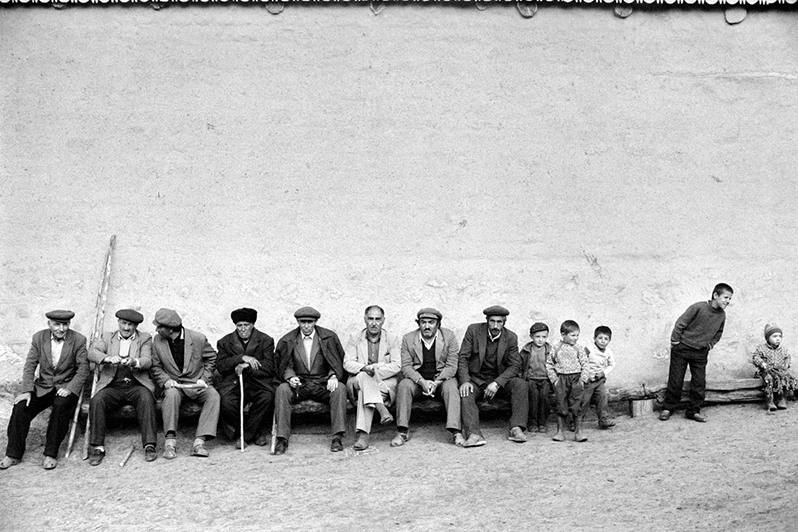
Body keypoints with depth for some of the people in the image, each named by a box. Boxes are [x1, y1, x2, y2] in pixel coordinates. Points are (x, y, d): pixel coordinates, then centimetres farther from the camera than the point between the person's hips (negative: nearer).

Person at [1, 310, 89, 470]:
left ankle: (51, 454, -23)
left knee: (61, 406, -33)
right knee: (21, 406, -21)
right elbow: (30, 366, 0)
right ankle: (14, 454, -10)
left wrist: (70, 389, -20)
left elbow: (83, 369, -6)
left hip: (66, 387, -3)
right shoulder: (39, 338, 2)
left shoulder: (78, 340, -6)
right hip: (42, 386, 3)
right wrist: (26, 390, -13)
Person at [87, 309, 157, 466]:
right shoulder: (108, 338, 18)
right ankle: (97, 447, -21)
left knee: (146, 398, -32)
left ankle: (149, 445, -31)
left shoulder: (145, 339, 14)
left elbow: (147, 361, -2)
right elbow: (92, 353, 0)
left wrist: (134, 362, -26)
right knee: (96, 401, -28)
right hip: (112, 386, 1)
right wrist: (108, 358, -21)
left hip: (136, 385, -1)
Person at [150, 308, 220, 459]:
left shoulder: (198, 338, -8)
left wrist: (204, 378, -5)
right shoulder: (157, 341, -1)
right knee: (172, 394, -35)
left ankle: (199, 442, -35)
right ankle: (170, 441, -36)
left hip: (196, 383, 0)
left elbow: (212, 358, 6)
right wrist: (165, 380, -11)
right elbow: (155, 367, 7)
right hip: (173, 384, 1)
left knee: (213, 396, -30)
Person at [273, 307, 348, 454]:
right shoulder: (287, 341, 6)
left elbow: (339, 362, 3)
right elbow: (285, 365, 7)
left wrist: (333, 377, -17)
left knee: (340, 388, -31)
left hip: (323, 384, 0)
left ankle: (337, 437, -30)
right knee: (282, 390, -30)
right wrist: (290, 377, -15)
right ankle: (282, 439, -29)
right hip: (298, 385, 1)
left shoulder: (329, 337, 3)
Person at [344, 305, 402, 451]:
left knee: (364, 392, -33)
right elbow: (347, 363, -2)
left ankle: (363, 434, -40)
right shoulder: (355, 338, 10)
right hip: (359, 381, 1)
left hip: (386, 382, -1)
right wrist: (364, 368, -23)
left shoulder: (392, 339, 7)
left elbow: (397, 366, -4)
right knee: (364, 376, -36)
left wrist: (375, 369, -20)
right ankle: (382, 410, -46)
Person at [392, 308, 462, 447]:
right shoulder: (408, 339, 0)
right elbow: (406, 366, -5)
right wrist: (422, 382, -23)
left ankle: (455, 432, -37)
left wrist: (436, 383, -22)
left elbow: (451, 366, -7)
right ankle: (403, 432, -26)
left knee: (451, 387, -32)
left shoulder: (449, 336, -4)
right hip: (417, 379, 1)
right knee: (404, 385, -29)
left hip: (442, 378, -1)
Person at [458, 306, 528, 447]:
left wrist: (496, 383, -23)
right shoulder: (473, 330, -5)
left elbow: (515, 366, -7)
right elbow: (463, 358, -5)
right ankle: (474, 434, -43)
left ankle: (516, 429, -29)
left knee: (520, 385, -27)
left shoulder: (511, 337, -2)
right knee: (465, 393, -31)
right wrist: (465, 381, -22)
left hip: (500, 380, 1)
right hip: (476, 380, -1)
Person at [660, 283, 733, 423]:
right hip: (682, 348, -5)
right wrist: (675, 341, -9)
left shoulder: (721, 315, 0)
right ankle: (668, 408, 15)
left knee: (699, 382, 1)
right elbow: (680, 323, -13)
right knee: (675, 380, 1)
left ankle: (694, 411, 14)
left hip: (701, 353, 5)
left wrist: (710, 344, 8)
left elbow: (718, 332, 20)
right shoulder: (698, 307, -18)